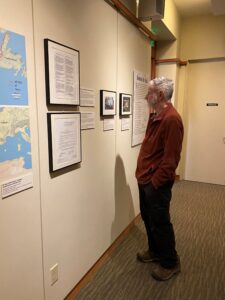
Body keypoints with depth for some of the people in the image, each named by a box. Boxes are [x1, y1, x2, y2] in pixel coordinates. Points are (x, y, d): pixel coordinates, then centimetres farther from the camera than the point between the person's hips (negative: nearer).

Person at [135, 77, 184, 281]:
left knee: (160, 223, 5)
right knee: (148, 218, 21)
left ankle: (171, 263, 26)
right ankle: (155, 251, 41)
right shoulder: (155, 115, 10)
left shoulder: (171, 119, -20)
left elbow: (171, 157, -23)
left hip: (157, 183, -9)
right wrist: (142, 173, 16)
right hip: (145, 179, 9)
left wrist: (156, 181, -18)